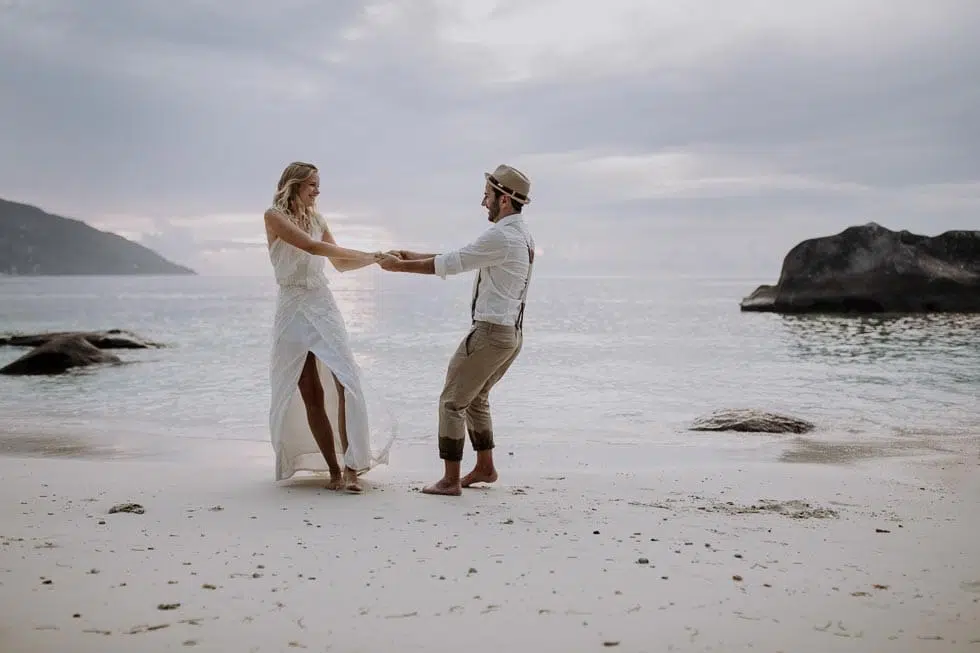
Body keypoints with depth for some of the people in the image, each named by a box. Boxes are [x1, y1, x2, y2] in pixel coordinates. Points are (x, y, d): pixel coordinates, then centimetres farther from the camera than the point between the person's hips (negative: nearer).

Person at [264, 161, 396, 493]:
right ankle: (334, 471, 3)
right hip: (293, 308, -4)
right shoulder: (274, 216, -2)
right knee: (311, 395, -2)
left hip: (323, 305, 4)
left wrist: (372, 259, 5)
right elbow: (311, 247, -14)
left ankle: (352, 467, -12)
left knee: (346, 381, -13)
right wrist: (367, 254, -15)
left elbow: (340, 264, 22)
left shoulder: (316, 219, 15)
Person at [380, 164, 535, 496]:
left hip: (491, 332, -10)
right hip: (512, 332, 10)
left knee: (452, 401, 0)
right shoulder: (521, 235, 13)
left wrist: (401, 266, -4)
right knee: (476, 398, 23)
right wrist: (411, 255, 14)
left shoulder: (500, 236, -18)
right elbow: (458, 258, 16)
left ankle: (450, 480, 3)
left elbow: (451, 263, -15)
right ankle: (485, 467, 30)